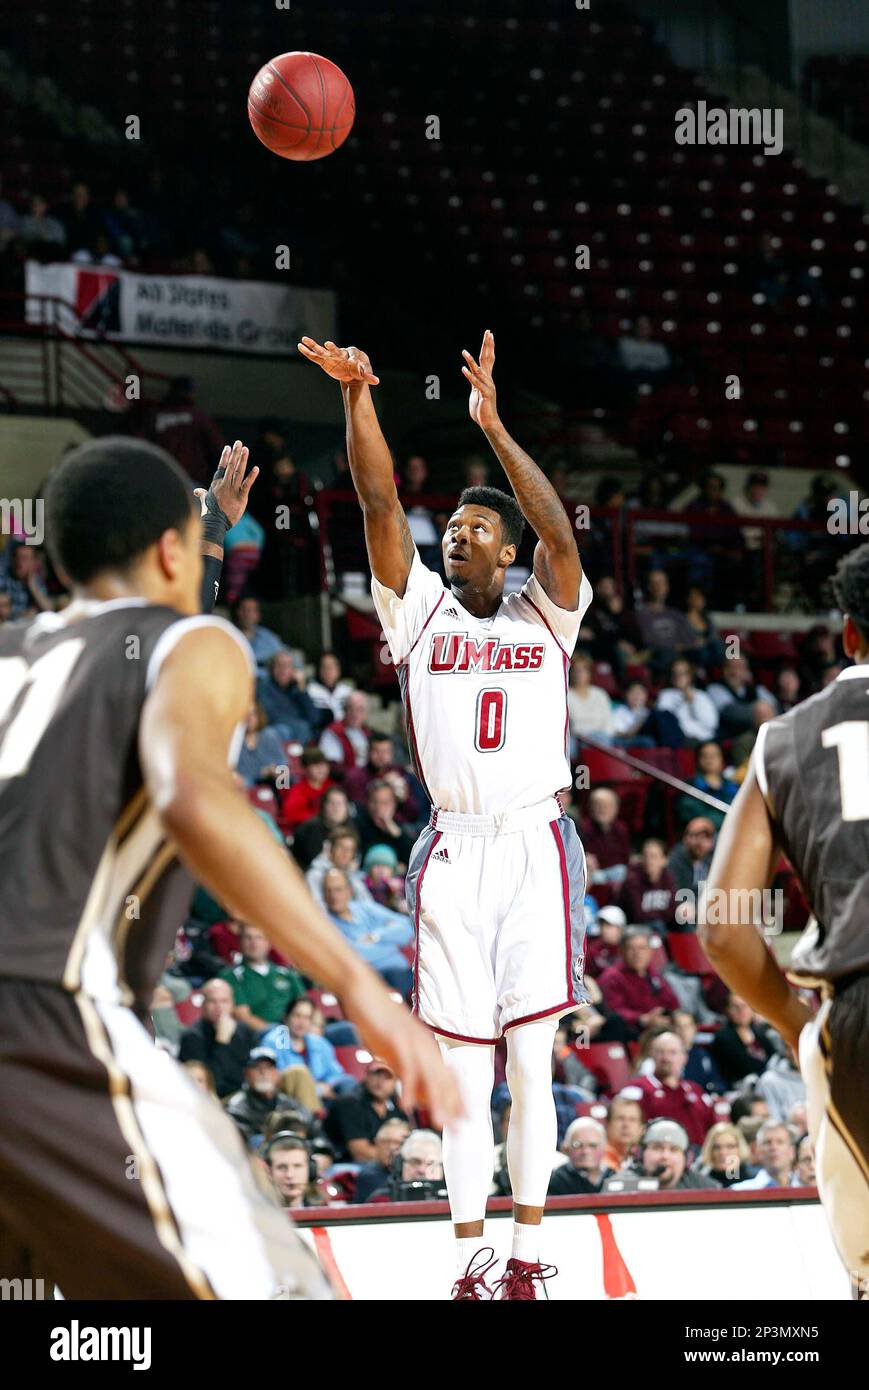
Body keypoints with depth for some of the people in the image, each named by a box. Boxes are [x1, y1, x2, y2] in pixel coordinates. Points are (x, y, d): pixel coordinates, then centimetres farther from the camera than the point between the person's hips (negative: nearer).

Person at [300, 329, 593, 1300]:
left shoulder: (545, 615, 9)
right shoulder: (419, 610, 10)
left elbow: (560, 534, -10)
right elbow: (379, 504, -1)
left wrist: (492, 425, -18)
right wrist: (357, 398, -14)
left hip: (536, 848, -1)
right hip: (453, 856, 1)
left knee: (531, 1064, -2)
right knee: (465, 1074, 0)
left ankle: (527, 1259, 4)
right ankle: (469, 1265, 6)